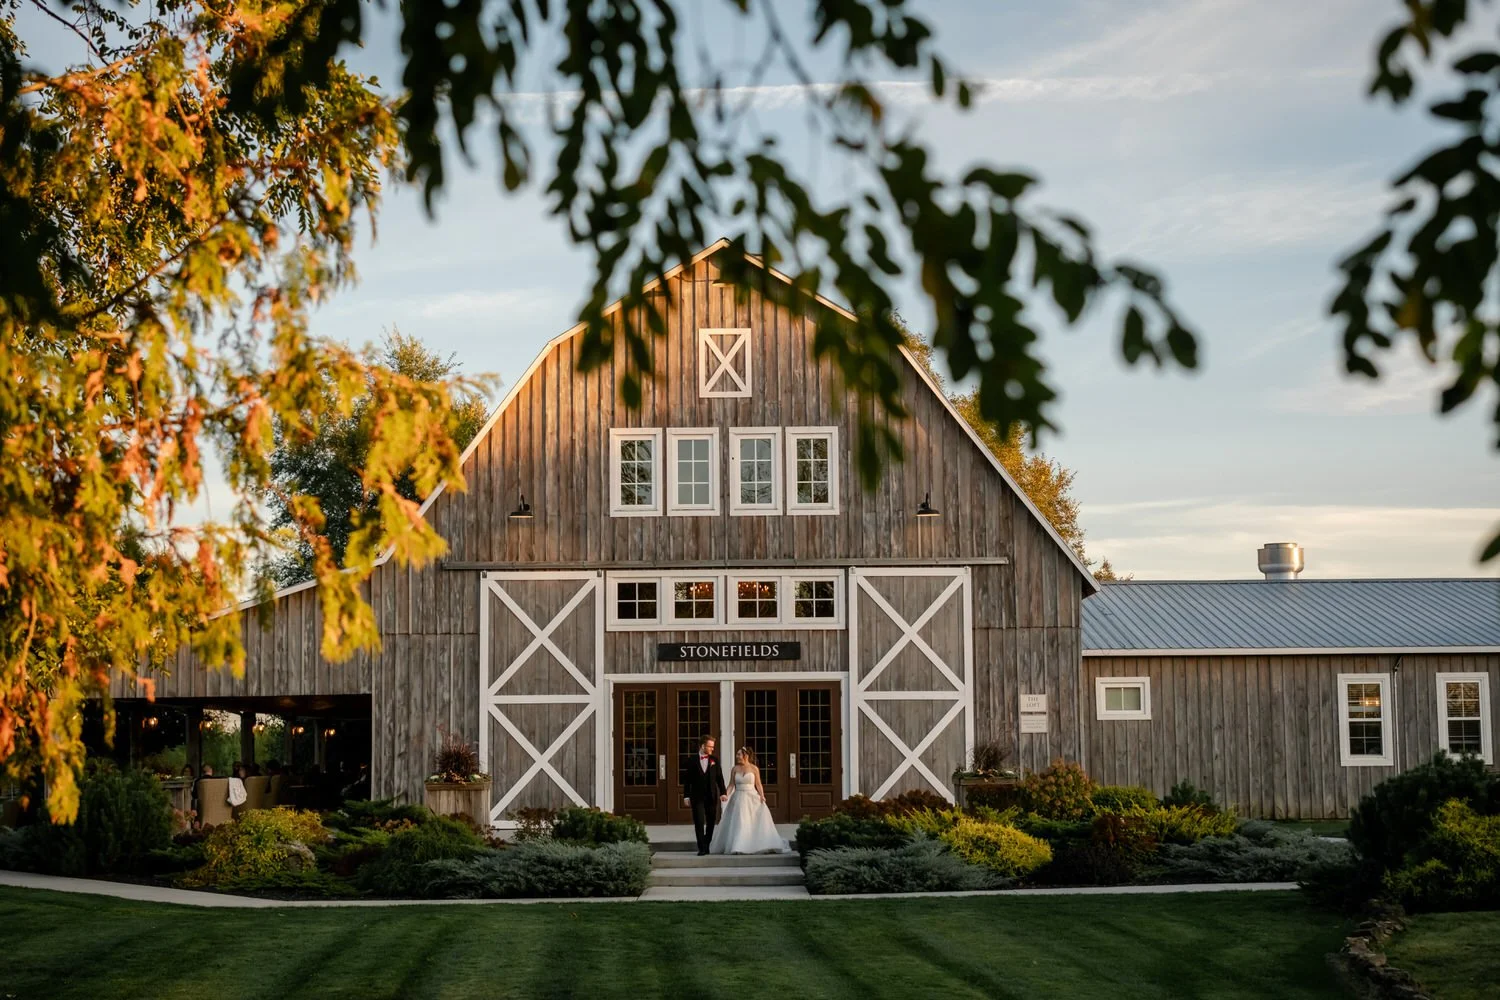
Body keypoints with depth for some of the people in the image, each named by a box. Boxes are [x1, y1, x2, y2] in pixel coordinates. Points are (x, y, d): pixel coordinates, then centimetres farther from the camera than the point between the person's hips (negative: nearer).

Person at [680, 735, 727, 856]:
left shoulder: (714, 760, 6)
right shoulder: (692, 761, 1)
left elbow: (719, 778, 4)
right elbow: (687, 779, 2)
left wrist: (723, 792, -7)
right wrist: (686, 796, -4)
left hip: (711, 796, 2)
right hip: (697, 797, -2)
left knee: (711, 822, 7)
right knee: (699, 822, -5)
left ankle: (707, 845, 20)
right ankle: (702, 848, -3)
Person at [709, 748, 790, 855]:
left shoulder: (754, 769, 0)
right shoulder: (735, 769, 5)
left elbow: (758, 784, 2)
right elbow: (731, 785, 5)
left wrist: (762, 795, -12)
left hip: (752, 798, -2)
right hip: (738, 799, 2)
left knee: (756, 823, -4)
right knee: (739, 823, 0)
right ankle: (738, 847, 6)